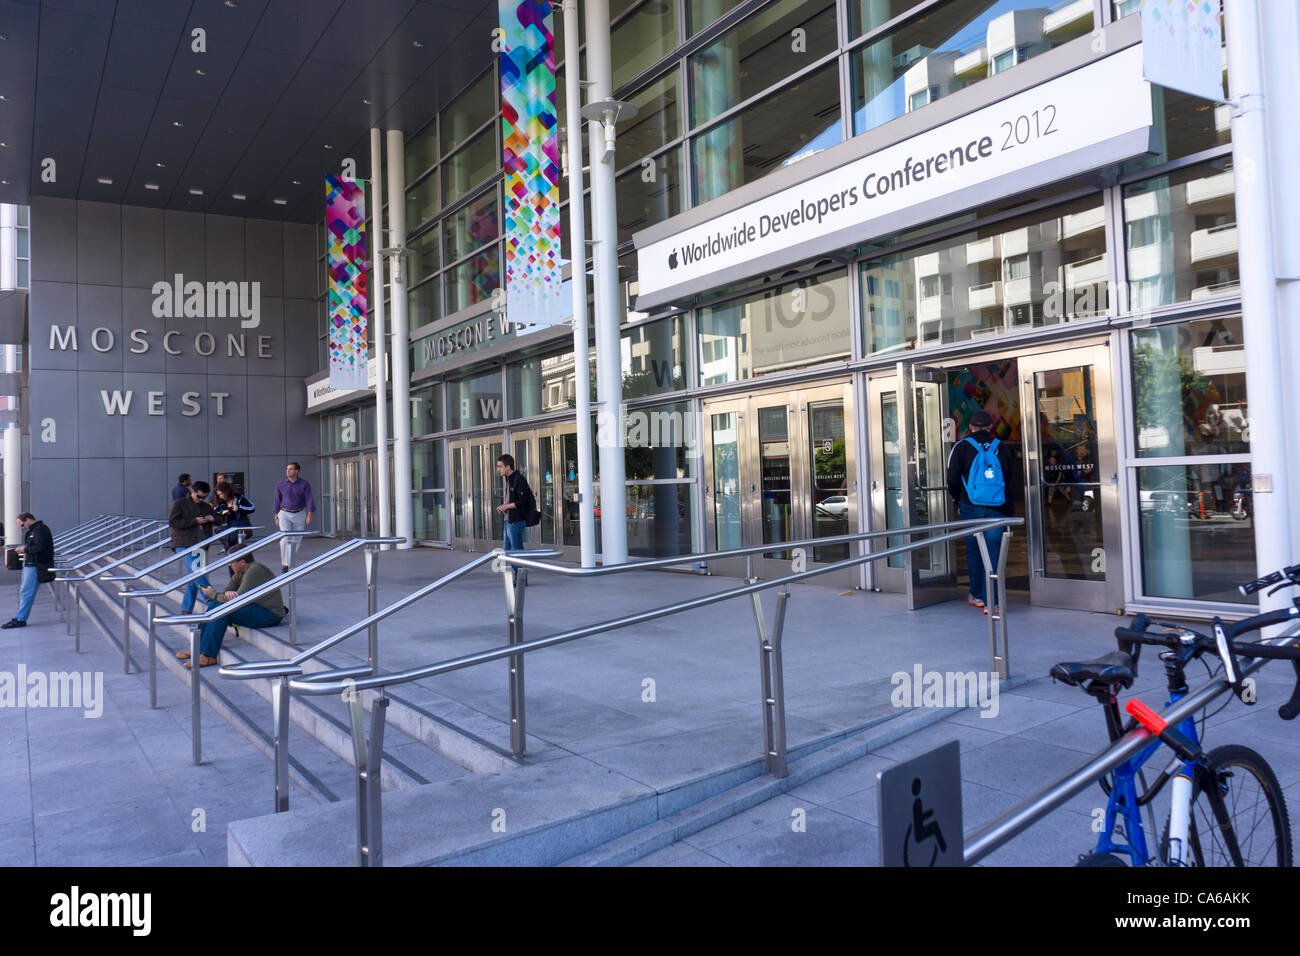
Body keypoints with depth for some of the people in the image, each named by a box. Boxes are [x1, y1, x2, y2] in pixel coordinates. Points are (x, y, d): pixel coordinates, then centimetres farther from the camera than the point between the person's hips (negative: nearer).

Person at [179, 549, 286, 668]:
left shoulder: (255, 571, -20)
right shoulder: (240, 572, 11)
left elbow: (238, 600, -22)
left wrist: (214, 594, -8)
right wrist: (227, 592, -18)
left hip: (270, 615, -10)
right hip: (257, 609, 10)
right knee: (215, 605, 2)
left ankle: (209, 656, -19)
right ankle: (199, 648, 2)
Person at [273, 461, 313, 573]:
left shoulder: (304, 484, -5)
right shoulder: (280, 484, 0)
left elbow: (309, 500, -8)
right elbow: (277, 501, 7)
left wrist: (309, 515, -18)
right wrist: (276, 517, 6)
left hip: (300, 514, 0)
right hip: (285, 515, 0)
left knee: (296, 540, 6)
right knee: (285, 538, -16)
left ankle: (290, 561, 25)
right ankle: (285, 563, -13)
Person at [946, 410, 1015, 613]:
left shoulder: (961, 447, 1)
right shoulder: (1001, 448, 8)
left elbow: (953, 480, -2)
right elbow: (1009, 477, 13)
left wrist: (958, 500, 15)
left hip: (971, 507, -1)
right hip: (997, 508, 1)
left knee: (973, 551, 12)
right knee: (993, 554, 1)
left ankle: (977, 595, 22)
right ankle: (991, 600, -4)